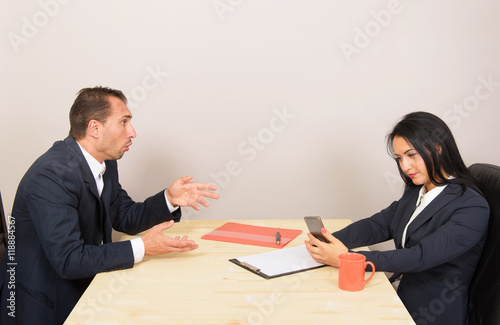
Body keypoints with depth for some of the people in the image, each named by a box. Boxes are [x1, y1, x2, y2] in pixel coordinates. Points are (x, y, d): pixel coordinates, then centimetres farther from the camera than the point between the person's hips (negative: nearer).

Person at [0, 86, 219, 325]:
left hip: (87, 285, 8)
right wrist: (141, 248, -28)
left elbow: (126, 218, 11)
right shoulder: (52, 175, -26)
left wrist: (169, 199, -5)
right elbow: (68, 260, -29)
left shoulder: (104, 163, 1)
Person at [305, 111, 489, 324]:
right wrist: (329, 241, -14)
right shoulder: (415, 191, 8)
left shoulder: (472, 208, -17)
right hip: (399, 298, 6)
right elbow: (378, 225, 5)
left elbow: (421, 257, -24)